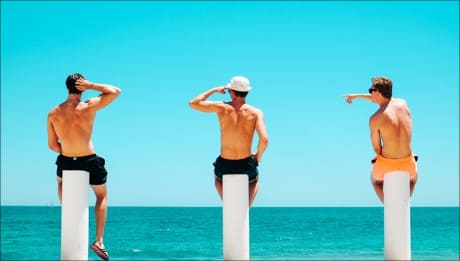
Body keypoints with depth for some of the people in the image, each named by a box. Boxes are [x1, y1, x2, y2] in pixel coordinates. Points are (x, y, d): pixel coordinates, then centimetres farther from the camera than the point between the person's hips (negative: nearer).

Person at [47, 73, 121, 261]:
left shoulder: (53, 114, -8)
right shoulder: (88, 107, -19)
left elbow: (52, 145, 1)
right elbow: (115, 91, -9)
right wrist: (91, 85, -11)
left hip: (66, 162, 3)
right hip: (90, 162, -2)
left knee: (61, 179, 41)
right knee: (102, 195, 22)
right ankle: (99, 240, 13)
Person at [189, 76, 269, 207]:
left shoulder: (221, 107, -11)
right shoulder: (255, 112, -11)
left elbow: (193, 103, 2)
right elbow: (264, 140, -21)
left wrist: (214, 90, 11)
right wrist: (258, 156, -1)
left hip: (225, 166, 0)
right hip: (246, 166, 0)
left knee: (218, 179, 39)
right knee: (254, 181, 38)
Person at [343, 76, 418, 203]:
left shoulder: (375, 119, -16)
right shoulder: (403, 103, -1)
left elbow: (377, 148, -4)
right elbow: (381, 98, 20)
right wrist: (358, 96, 31)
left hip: (386, 164, -3)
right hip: (408, 163, 3)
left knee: (376, 179, 34)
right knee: (413, 176, 41)